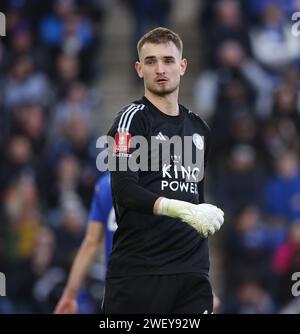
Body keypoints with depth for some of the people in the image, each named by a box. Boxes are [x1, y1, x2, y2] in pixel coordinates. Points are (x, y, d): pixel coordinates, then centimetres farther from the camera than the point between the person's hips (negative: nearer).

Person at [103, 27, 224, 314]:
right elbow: (124, 190, -16)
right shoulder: (132, 118, -3)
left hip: (193, 272, 6)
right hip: (138, 269, -6)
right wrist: (183, 210, -27)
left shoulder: (199, 128, 17)